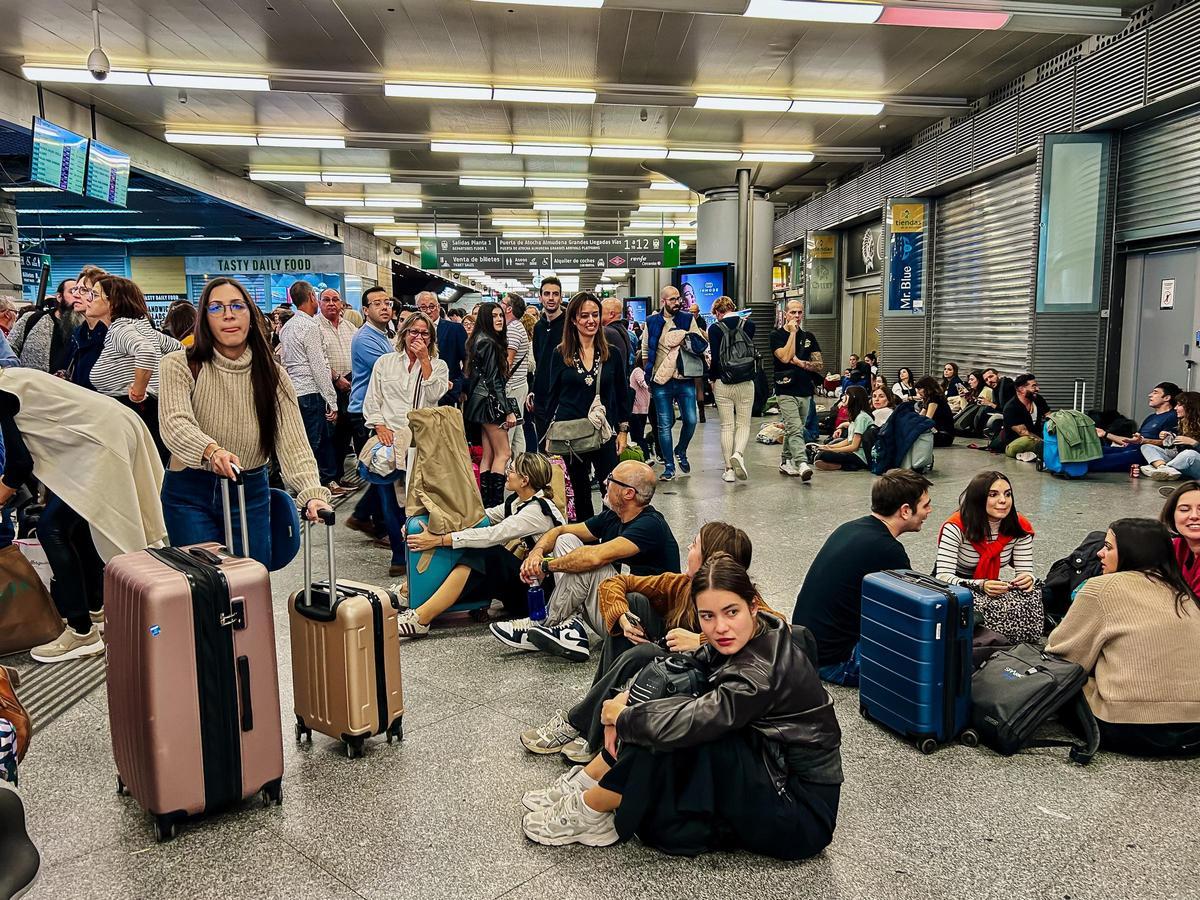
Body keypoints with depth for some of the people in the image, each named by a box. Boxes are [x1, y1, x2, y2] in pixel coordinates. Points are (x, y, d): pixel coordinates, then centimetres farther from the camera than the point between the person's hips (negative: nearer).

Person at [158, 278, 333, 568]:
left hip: (252, 492, 2)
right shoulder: (180, 365, -8)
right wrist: (211, 450, -47)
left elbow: (293, 440, -14)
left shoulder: (271, 374, -2)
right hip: (190, 493, -2)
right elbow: (175, 424, -25)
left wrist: (312, 493, -31)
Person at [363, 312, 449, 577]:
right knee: (391, 499, -1)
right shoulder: (385, 362, 14)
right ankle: (400, 555, 11)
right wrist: (379, 426, -5)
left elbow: (435, 396, -7)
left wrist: (424, 360, -7)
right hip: (389, 439, 1)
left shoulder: (438, 366, 11)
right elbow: (371, 401, 11)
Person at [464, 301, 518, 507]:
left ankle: (485, 501, 11)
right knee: (503, 453, -8)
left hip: (482, 402, 9)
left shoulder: (481, 341, 15)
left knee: (488, 455, 9)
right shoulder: (489, 343, -13)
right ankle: (496, 502, -11)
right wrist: (508, 410, -15)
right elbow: (493, 380, -17)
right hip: (490, 401, -9)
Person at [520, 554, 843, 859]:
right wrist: (627, 698, -12)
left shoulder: (761, 673, -30)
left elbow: (683, 725, -35)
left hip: (802, 815, -9)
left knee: (673, 728, -23)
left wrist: (621, 716, -16)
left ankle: (589, 812, -4)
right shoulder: (760, 633, -4)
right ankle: (586, 781, 7)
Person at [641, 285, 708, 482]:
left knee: (691, 421, -1)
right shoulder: (652, 322, 5)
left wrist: (684, 338, -16)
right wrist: (649, 377, 5)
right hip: (661, 382, -1)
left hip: (685, 380, 1)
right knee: (665, 425, 2)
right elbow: (645, 350, 11)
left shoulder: (688, 319, 6)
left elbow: (701, 345, 1)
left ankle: (680, 452, 28)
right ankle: (669, 467, 11)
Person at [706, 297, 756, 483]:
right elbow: (751, 352, 9)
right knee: (744, 424, 9)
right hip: (746, 383, 1)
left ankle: (729, 470, 7)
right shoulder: (749, 325, 1)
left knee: (727, 426, 7)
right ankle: (738, 453, -18)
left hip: (723, 384, -1)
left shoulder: (715, 329, -6)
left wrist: (712, 379, 7)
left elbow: (715, 357, -7)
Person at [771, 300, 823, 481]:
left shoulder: (809, 337, 13)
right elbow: (785, 357, -18)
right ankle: (802, 464, -29)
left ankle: (785, 462, 27)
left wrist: (800, 363, -8)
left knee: (792, 430, 13)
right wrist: (793, 332, -12)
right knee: (795, 429, -18)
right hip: (786, 391, -5)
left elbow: (820, 365, 7)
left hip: (805, 392, 5)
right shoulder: (777, 335, -1)